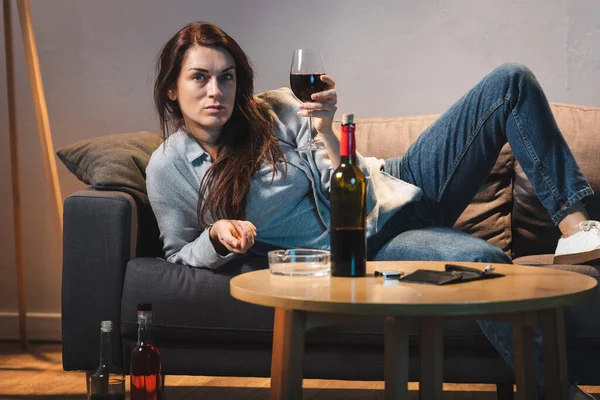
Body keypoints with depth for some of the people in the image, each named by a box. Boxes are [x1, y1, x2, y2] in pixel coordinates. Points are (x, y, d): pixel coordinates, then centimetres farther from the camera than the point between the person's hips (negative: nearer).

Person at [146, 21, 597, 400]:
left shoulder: (272, 111, -6)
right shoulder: (167, 168, -10)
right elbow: (181, 254, 2)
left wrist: (326, 129, -23)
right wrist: (218, 235, -19)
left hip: (390, 191, 5)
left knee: (511, 81, -7)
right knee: (480, 260, -36)